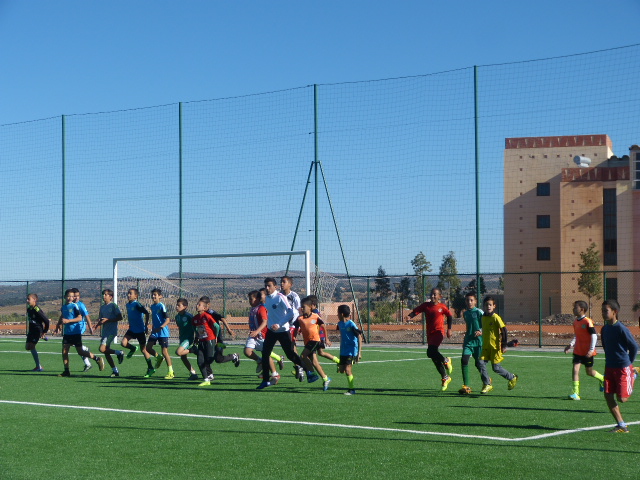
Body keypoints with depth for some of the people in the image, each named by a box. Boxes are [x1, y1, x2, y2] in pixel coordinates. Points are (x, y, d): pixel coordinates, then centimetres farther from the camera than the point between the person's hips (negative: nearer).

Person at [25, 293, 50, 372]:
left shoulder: (37, 310, -19)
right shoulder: (29, 309, 8)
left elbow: (46, 321, -17)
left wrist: (44, 332, -12)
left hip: (37, 331, -10)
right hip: (31, 330, 10)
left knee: (31, 347, -16)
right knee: (27, 347, 8)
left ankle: (39, 367, -11)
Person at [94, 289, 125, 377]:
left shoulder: (113, 306, -6)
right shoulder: (102, 307, 15)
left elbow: (120, 317, -10)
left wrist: (108, 320, -16)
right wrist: (98, 323, -2)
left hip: (112, 331, -8)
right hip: (104, 332, 8)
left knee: (102, 349, -22)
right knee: (106, 352, 5)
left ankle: (119, 353, 0)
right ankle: (115, 371, 14)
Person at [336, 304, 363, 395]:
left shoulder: (351, 324, -17)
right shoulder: (340, 324, 5)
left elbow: (359, 337, -16)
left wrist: (359, 352, -18)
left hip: (351, 351, -8)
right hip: (343, 351, 8)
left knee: (347, 369, -12)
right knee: (341, 370, 6)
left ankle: (352, 389, -2)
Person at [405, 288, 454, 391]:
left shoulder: (442, 307, -3)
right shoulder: (426, 305, 4)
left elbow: (450, 316, 9)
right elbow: (416, 311, -7)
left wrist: (449, 329, 3)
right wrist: (409, 316, -27)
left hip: (438, 332, -5)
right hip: (429, 334, 5)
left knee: (431, 352, -26)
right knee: (435, 359, 9)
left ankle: (446, 360, 2)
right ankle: (445, 378, 24)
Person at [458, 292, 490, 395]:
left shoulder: (479, 312, -7)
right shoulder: (465, 313, 11)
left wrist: (481, 332, -24)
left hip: (478, 341, -4)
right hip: (468, 341, 5)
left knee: (479, 363, 4)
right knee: (464, 360, -13)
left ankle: (487, 382, 30)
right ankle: (466, 386, -10)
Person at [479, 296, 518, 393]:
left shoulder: (496, 318, -12)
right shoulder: (483, 317, 8)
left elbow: (504, 330, -12)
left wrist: (504, 345, -13)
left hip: (495, 346, -6)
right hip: (486, 346, 6)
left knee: (496, 367, -3)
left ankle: (512, 378, 20)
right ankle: (487, 385, 4)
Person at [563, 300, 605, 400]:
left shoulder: (587, 321, -16)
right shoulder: (575, 321, 6)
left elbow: (594, 336, -15)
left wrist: (591, 350, -20)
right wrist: (571, 344, 7)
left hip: (587, 352, -6)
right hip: (577, 351, 6)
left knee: (589, 371, 9)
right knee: (575, 369, -7)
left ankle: (603, 379, 38)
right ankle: (575, 393, -8)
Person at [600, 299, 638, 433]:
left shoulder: (621, 329, -17)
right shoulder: (604, 329, 6)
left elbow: (634, 346, -10)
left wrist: (628, 363, -2)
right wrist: (609, 361, 14)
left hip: (623, 368, -7)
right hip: (609, 367, 7)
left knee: (622, 398, -6)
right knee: (608, 396, -2)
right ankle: (621, 426, 6)